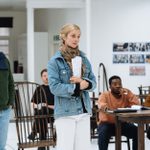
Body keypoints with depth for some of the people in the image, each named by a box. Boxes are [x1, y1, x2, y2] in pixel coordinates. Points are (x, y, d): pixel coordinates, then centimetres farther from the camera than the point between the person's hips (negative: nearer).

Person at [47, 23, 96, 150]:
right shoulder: (55, 61, -4)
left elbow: (93, 82, 10)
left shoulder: (84, 59, 11)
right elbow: (54, 87, -13)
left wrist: (84, 83, -12)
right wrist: (78, 87, -14)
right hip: (65, 112, -5)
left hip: (84, 111, 5)